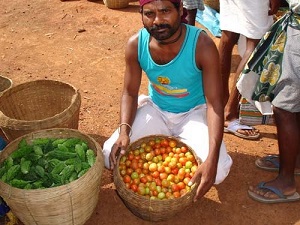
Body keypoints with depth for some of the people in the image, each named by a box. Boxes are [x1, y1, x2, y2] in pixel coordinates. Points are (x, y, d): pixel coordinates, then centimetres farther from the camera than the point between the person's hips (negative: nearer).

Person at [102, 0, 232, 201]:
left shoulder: (202, 45, -28)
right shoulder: (136, 45, -18)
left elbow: (214, 104, -28)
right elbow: (130, 93, -8)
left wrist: (212, 159, -39)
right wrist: (124, 130, -28)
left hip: (194, 112, -2)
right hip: (155, 109, 3)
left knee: (217, 171, -24)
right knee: (111, 156, -12)